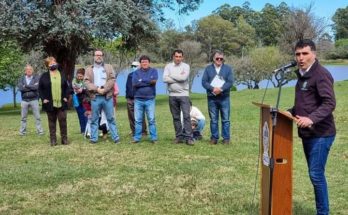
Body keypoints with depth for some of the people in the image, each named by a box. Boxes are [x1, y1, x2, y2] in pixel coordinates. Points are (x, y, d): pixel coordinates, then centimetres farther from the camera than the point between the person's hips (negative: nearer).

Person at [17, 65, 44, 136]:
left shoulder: (37, 77, 2)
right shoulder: (21, 79, 8)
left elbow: (36, 87, -13)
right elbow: (20, 88, -8)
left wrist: (26, 86, -7)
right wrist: (32, 87, -10)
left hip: (34, 100, -2)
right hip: (24, 100, 2)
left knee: (37, 117, 0)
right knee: (23, 117, 7)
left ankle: (40, 131, 5)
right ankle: (22, 131, 15)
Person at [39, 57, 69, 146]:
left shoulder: (62, 75, 9)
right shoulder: (44, 76, 2)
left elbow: (67, 87, 12)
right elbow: (40, 89, 4)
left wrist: (66, 97, 0)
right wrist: (43, 99, -7)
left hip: (61, 103, 1)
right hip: (50, 104, -1)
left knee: (63, 121, -1)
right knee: (52, 122, 6)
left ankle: (64, 139, 8)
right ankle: (53, 140, 11)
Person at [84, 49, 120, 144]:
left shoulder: (109, 67, 11)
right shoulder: (89, 69, 12)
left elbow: (112, 80, -1)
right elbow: (87, 82, -1)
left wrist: (104, 89, -14)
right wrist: (97, 89, -15)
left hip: (107, 97, 0)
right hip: (95, 97, 1)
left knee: (111, 118, 2)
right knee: (94, 119, 5)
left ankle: (115, 137, 5)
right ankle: (93, 138, 11)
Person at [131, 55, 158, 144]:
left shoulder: (153, 71, 5)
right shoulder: (136, 72, 7)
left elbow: (154, 81, -14)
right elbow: (134, 83, -10)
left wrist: (141, 80, -8)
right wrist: (148, 82, -11)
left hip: (150, 99, -1)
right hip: (138, 99, 2)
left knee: (151, 120, 0)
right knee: (138, 120, 6)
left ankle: (154, 138, 4)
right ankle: (137, 138, 13)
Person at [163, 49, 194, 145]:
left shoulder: (186, 66, 1)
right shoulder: (168, 66, 6)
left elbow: (184, 77, -17)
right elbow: (165, 79, -9)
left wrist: (172, 76, -6)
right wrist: (179, 78, -10)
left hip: (184, 94, -2)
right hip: (172, 95, 3)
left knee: (186, 116, -9)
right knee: (176, 117, 8)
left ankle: (188, 137, -9)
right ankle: (179, 136, 15)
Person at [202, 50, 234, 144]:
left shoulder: (228, 68, 7)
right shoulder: (208, 69, 9)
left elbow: (230, 82, -3)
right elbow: (204, 82, 0)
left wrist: (221, 89, -16)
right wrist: (213, 89, -16)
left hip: (224, 98, -1)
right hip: (212, 98, 1)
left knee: (225, 119, 0)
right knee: (213, 120, 5)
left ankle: (226, 138, 6)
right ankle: (214, 137, 12)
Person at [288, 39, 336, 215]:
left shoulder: (321, 74, -13)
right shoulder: (302, 75, 15)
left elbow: (329, 103, -23)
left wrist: (312, 118, -35)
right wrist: (290, 112, 12)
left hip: (321, 134, -9)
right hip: (307, 133, 9)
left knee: (316, 174, -8)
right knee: (315, 174, 14)